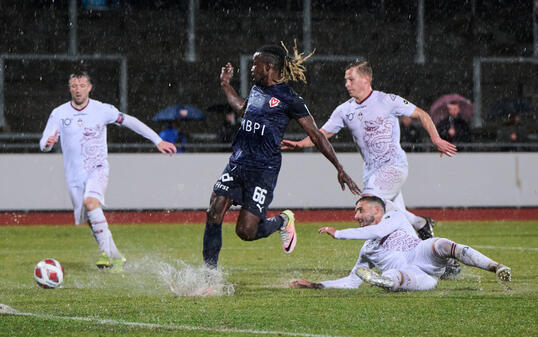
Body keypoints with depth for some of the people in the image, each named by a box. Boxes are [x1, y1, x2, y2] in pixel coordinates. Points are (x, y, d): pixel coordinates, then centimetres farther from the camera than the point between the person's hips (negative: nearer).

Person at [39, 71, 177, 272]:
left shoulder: (102, 110, -2)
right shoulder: (59, 114, 0)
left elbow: (130, 122, 7)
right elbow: (43, 145, -2)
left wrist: (158, 141, 6)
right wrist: (48, 143, -28)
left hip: (98, 169, -3)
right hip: (75, 175, 3)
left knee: (90, 202, -30)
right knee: (91, 220, 1)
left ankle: (107, 252, -28)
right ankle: (115, 257, 17)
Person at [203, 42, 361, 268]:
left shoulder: (288, 99, -7)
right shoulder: (256, 90, 13)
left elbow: (316, 136, -4)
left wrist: (340, 169, -5)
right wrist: (225, 85, 33)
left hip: (263, 171, -6)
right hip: (236, 164, 6)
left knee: (246, 231, -8)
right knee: (213, 216, -7)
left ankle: (283, 221, 22)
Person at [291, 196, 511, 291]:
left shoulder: (395, 217, 22)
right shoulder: (366, 251, 37)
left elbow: (379, 231, 2)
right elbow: (352, 281, 34)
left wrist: (338, 234, 7)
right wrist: (315, 286, 24)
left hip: (422, 256, -1)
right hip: (415, 278, 1)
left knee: (440, 245, -38)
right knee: (390, 277, -40)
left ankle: (497, 269, -48)